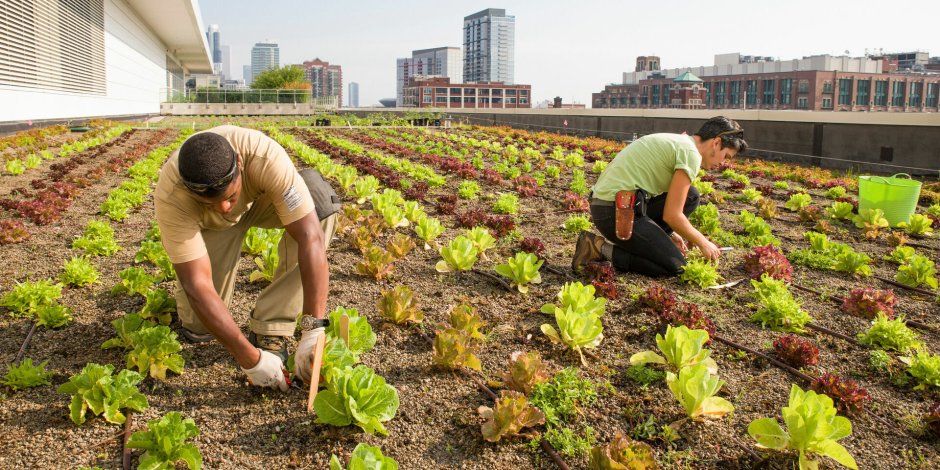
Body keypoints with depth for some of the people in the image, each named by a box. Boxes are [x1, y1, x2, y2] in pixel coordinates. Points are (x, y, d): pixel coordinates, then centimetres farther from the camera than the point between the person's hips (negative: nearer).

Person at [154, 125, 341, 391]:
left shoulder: (266, 157, -41)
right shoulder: (170, 197, -38)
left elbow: (310, 237, -43)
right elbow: (198, 285, -38)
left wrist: (314, 329, -48)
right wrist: (250, 359, -42)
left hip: (260, 200, 1)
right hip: (209, 225, 0)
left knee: (320, 200, -33)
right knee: (198, 328, -14)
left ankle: (269, 328, -22)